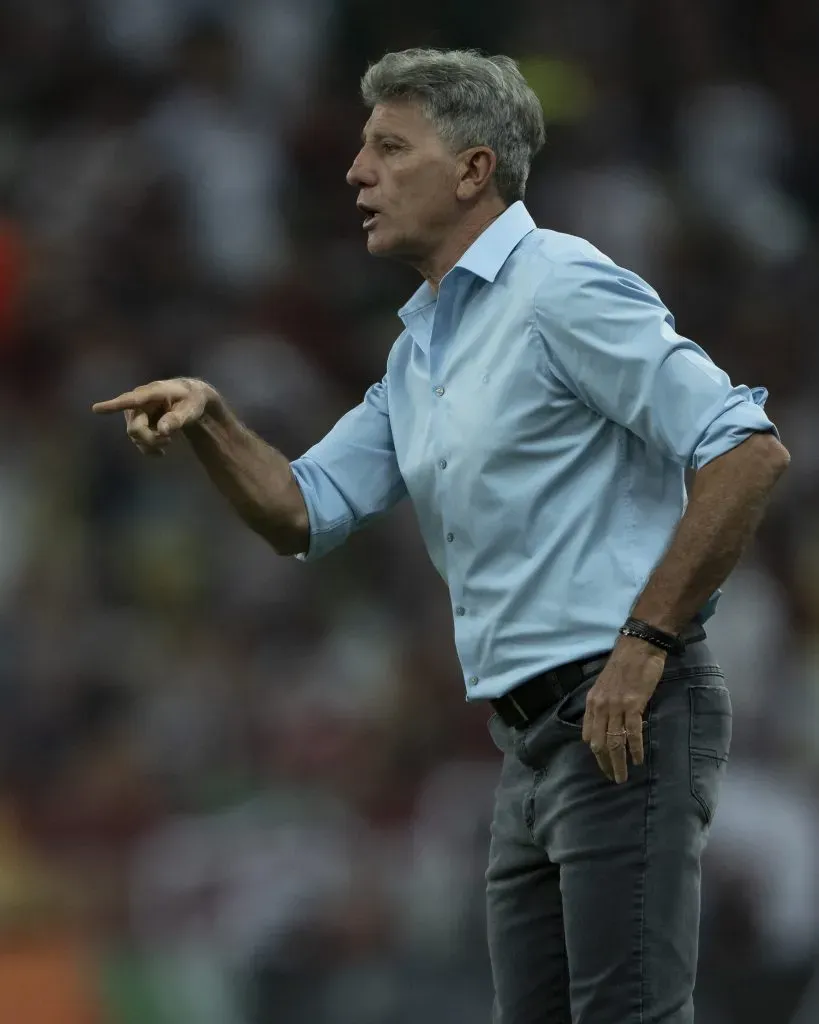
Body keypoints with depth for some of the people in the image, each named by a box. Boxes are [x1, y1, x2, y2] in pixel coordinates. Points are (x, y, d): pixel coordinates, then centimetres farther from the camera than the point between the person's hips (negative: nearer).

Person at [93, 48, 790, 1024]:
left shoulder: (563, 290, -11)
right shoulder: (419, 349, 18)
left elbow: (748, 450, -18)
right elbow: (301, 512, 19)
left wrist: (646, 640, -19)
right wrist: (208, 421, 0)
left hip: (626, 720, -9)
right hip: (533, 740, 9)